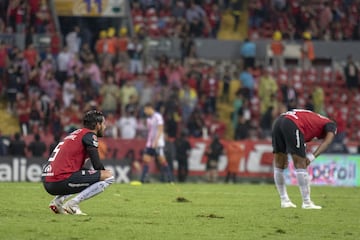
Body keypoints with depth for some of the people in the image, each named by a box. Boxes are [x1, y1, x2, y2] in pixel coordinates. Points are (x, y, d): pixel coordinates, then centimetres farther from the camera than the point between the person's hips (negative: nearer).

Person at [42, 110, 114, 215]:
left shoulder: (76, 133, 25)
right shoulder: (89, 135, -1)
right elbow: (97, 165, -7)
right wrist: (104, 175, 15)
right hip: (61, 182, -9)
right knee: (109, 176, -6)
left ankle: (58, 201, 14)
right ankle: (73, 204, -12)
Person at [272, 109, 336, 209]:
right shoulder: (331, 125, 19)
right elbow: (327, 141, 0)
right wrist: (312, 156, -8)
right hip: (291, 125, -7)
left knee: (279, 165, 16)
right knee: (300, 166, 0)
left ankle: (284, 201, 23)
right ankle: (306, 203, 3)